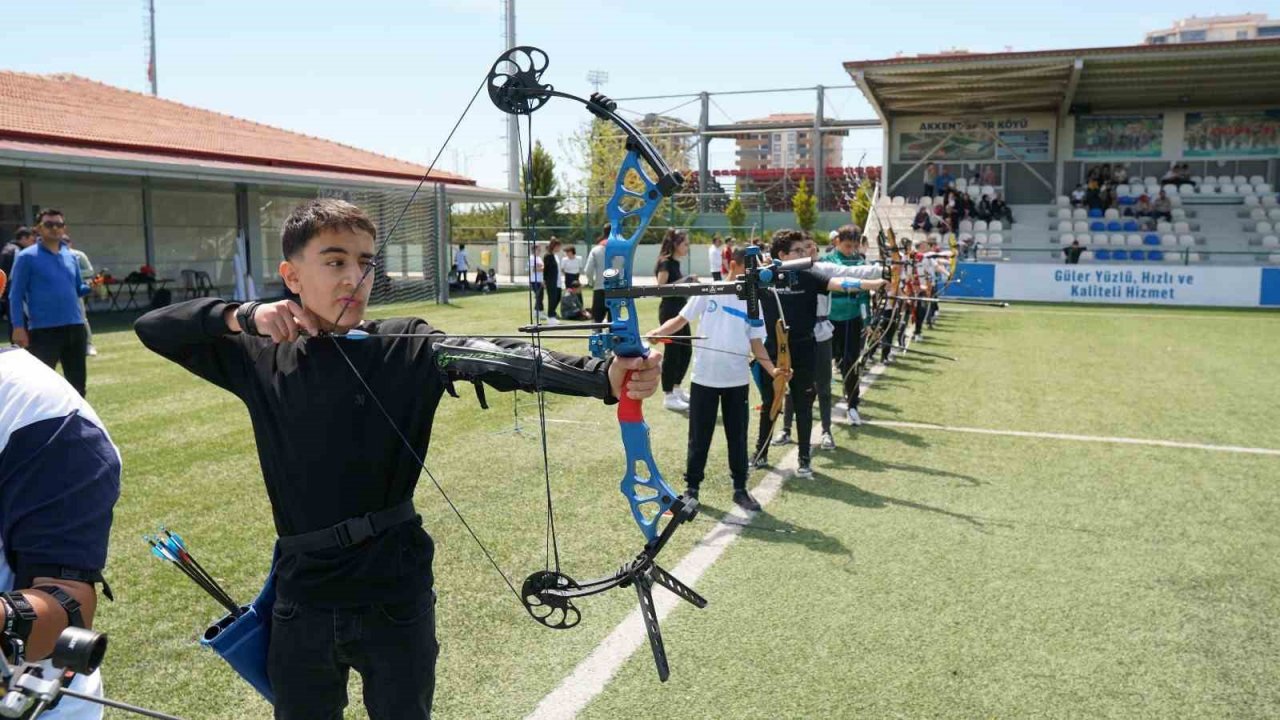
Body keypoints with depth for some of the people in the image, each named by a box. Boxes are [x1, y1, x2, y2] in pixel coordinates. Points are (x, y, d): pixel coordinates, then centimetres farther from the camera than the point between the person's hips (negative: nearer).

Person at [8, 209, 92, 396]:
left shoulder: (71, 256, 12)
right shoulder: (27, 257, -3)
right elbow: (16, 295, -5)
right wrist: (18, 327, -13)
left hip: (75, 327, 5)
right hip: (43, 330, -5)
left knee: (78, 381, 11)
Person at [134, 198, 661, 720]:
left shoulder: (407, 347, -8)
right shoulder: (261, 358, 1)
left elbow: (497, 359, -25)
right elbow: (153, 328, 6)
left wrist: (603, 376, -42)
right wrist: (241, 317, -13)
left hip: (395, 592, -2)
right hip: (302, 599, 2)